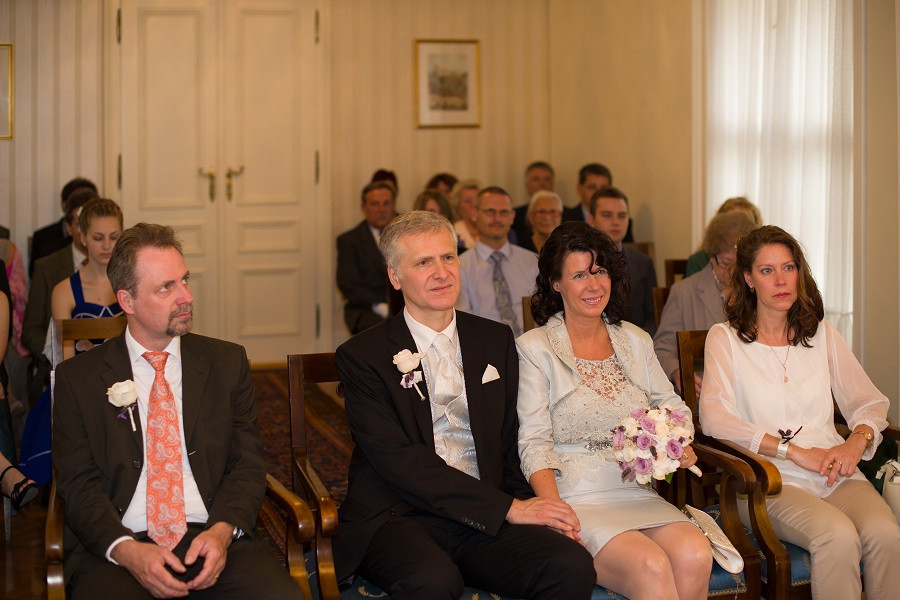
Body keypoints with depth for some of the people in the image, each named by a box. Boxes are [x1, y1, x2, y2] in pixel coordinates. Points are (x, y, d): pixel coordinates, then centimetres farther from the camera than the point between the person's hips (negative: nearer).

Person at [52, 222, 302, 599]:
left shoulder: (228, 362, 13)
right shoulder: (78, 377, 8)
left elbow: (248, 464, 9)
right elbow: (79, 483, 2)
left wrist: (222, 531, -11)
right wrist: (125, 550, -16)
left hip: (213, 540, 2)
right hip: (117, 549, -1)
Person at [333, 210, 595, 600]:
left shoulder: (496, 340, 16)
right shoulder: (361, 356, 0)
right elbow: (400, 461, -10)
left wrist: (525, 501, -5)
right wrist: (508, 508, -15)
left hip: (484, 521, 4)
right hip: (398, 518, -4)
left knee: (572, 567, -25)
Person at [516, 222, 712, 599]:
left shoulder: (635, 340, 17)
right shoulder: (534, 348, 1)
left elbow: (672, 407, 23)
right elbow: (535, 444, -5)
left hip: (637, 494, 5)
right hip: (576, 500, -4)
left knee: (694, 555, -27)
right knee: (651, 566, -32)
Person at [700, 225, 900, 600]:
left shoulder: (822, 334, 18)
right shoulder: (725, 338, 6)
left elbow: (870, 402, 15)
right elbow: (714, 419, -7)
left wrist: (857, 441, -9)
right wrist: (795, 451, -14)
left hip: (837, 473, 3)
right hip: (770, 479, -3)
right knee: (838, 535, -32)